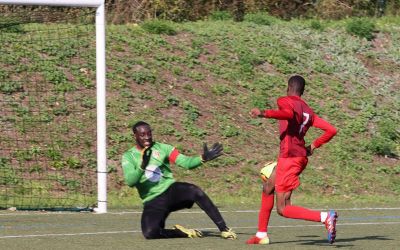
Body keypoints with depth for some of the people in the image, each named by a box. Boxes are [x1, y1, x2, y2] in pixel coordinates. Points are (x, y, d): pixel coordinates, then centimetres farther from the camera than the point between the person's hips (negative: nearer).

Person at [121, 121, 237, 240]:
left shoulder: (162, 148, 4)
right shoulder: (129, 156, 1)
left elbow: (186, 162, -6)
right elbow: (130, 181, -15)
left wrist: (203, 158, -25)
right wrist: (142, 166, -31)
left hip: (172, 191, 1)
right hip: (153, 202, -1)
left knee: (195, 191, -31)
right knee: (149, 233, -28)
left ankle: (224, 229, -25)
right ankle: (183, 232, -2)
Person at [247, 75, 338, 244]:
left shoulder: (285, 101, -5)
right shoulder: (308, 111, 16)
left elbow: (288, 113, -30)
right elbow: (331, 130, 12)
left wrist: (264, 114, -37)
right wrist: (313, 146, 18)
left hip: (289, 158, -9)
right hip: (301, 156, 9)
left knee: (283, 209, -8)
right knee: (268, 189, 26)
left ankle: (325, 217, -25)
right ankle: (261, 234, 31)